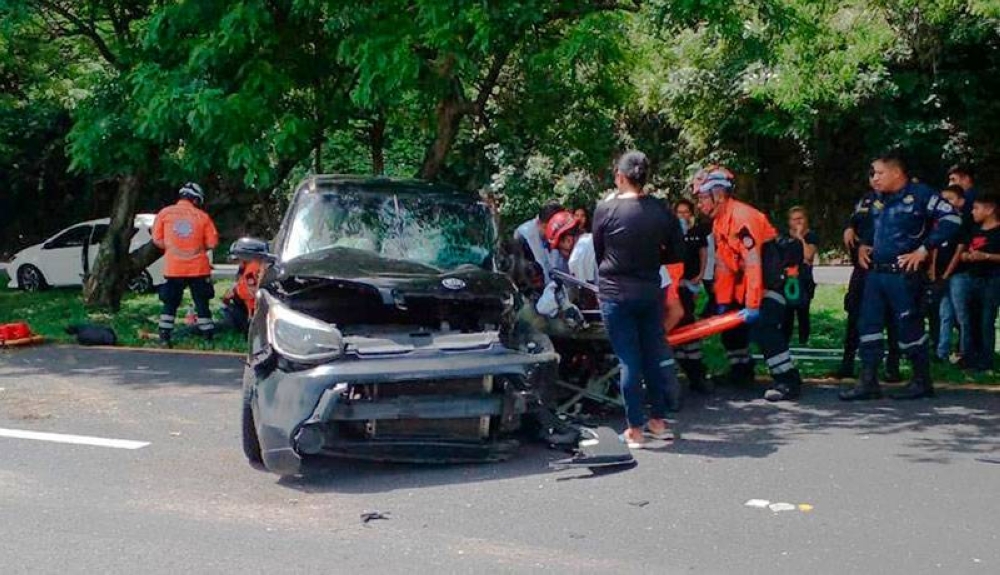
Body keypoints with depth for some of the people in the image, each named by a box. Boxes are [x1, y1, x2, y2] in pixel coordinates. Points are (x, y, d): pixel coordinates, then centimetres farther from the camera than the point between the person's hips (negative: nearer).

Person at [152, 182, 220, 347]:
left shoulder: (165, 213, 1)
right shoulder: (202, 216, -1)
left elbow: (157, 240, 1)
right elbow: (212, 243, -2)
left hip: (173, 268, 1)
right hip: (198, 267, -1)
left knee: (170, 303, 11)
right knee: (202, 303, 9)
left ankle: (164, 337, 6)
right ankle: (208, 337, 12)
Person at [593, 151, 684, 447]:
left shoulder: (606, 209, -11)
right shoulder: (662, 210, -2)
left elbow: (598, 253, 1)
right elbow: (674, 254, 6)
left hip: (615, 292, -3)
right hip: (650, 290, 3)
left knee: (629, 359, 1)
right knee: (653, 355, 14)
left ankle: (635, 430, 5)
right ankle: (658, 421, 23)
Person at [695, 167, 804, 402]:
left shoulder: (743, 217, -24)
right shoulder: (718, 222, 7)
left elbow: (753, 264, -28)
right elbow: (723, 265, 9)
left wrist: (752, 305, -29)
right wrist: (723, 302, 5)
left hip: (771, 279, -10)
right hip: (745, 281, 10)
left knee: (762, 326, -22)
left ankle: (789, 381, -18)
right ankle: (741, 371, 34)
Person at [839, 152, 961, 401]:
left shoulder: (920, 194, -10)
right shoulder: (877, 199, 13)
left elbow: (951, 218, -17)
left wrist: (924, 249, -18)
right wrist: (862, 245, 16)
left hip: (903, 275, -7)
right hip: (875, 273, 7)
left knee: (909, 326, 0)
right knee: (869, 324, 4)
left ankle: (922, 381, 15)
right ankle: (868, 382, 9)